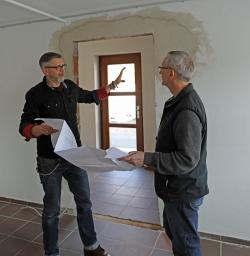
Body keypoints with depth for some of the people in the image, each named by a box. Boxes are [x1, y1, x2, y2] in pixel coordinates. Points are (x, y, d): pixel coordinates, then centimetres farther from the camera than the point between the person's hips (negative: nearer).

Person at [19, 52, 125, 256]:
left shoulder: (70, 87, 5)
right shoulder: (35, 94, -11)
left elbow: (90, 96, 23)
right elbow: (24, 127, -14)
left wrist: (112, 86, 18)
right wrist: (40, 129, -36)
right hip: (50, 160, -5)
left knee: (84, 202, 14)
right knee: (52, 209, 8)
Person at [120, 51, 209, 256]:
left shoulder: (187, 110, -27)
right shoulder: (181, 100, 6)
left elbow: (187, 159, -28)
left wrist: (147, 158, -27)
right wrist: (154, 161, 13)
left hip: (183, 192, -10)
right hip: (176, 187, 10)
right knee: (173, 231, 27)